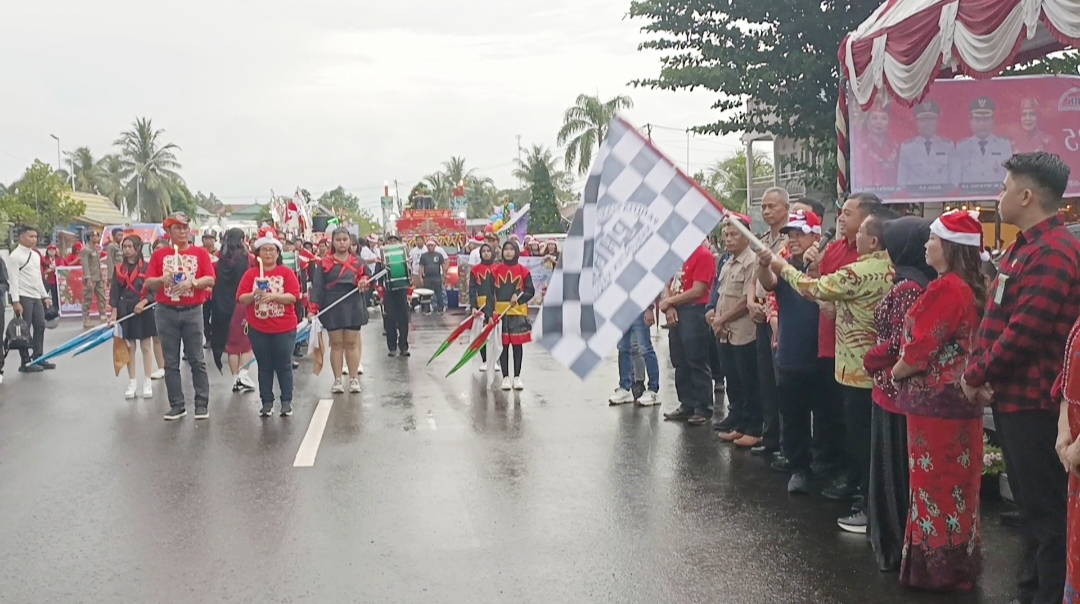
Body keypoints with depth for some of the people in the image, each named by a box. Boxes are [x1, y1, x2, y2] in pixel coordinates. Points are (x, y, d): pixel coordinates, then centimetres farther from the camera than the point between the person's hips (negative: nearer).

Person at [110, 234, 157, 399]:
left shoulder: (146, 267, -3)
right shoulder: (119, 269, 6)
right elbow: (114, 292, 5)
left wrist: (143, 302, -19)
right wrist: (114, 313, -1)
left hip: (144, 310, -3)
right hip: (125, 310, 3)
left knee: (146, 346, 3)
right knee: (129, 347, 7)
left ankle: (147, 383, 9)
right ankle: (132, 383, 15)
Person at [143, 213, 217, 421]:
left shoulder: (200, 253, 4)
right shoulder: (159, 254, 7)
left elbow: (210, 280, -4)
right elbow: (147, 283, 4)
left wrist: (192, 282, -20)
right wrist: (161, 279, -15)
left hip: (192, 311, -1)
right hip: (166, 312, 2)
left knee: (197, 360, 0)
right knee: (171, 362, 5)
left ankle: (202, 404, 5)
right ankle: (176, 405, 12)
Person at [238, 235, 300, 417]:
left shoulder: (287, 272, 0)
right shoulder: (250, 273, 5)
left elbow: (293, 296, -11)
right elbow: (241, 299, -1)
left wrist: (273, 296, -24)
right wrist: (253, 295, -21)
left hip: (284, 328, -2)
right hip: (258, 329, 2)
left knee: (284, 365, 2)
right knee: (264, 367, 8)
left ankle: (287, 402, 10)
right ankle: (267, 402, 14)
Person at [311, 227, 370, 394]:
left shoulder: (357, 262, 8)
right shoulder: (324, 263, 1)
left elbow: (366, 277, 14)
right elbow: (317, 286, -4)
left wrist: (363, 282, -11)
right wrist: (313, 308, -14)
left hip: (353, 306, 1)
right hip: (332, 308, -1)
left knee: (352, 343, 4)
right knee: (336, 343, 3)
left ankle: (354, 379, 10)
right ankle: (337, 380, 8)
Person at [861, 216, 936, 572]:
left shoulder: (906, 288, -20)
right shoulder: (923, 282, 8)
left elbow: (899, 344, -22)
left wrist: (871, 361, -6)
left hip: (895, 389, -9)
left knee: (893, 469, 2)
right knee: (907, 469, 16)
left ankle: (894, 545, 12)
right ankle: (899, 540, 27)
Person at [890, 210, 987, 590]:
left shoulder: (945, 289, -19)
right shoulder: (970, 287, 10)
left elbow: (920, 349, -20)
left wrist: (895, 373, -2)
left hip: (936, 400, -9)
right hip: (959, 399, 9)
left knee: (935, 483, 1)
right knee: (956, 483, 16)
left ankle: (936, 567, 11)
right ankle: (959, 563, 26)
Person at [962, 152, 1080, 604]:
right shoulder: (1024, 247, 14)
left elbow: (1024, 332, -25)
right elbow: (996, 319, 16)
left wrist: (976, 375, -13)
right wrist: (981, 373, 4)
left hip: (1033, 402, -11)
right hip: (1012, 396, 11)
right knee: (1030, 500, 20)